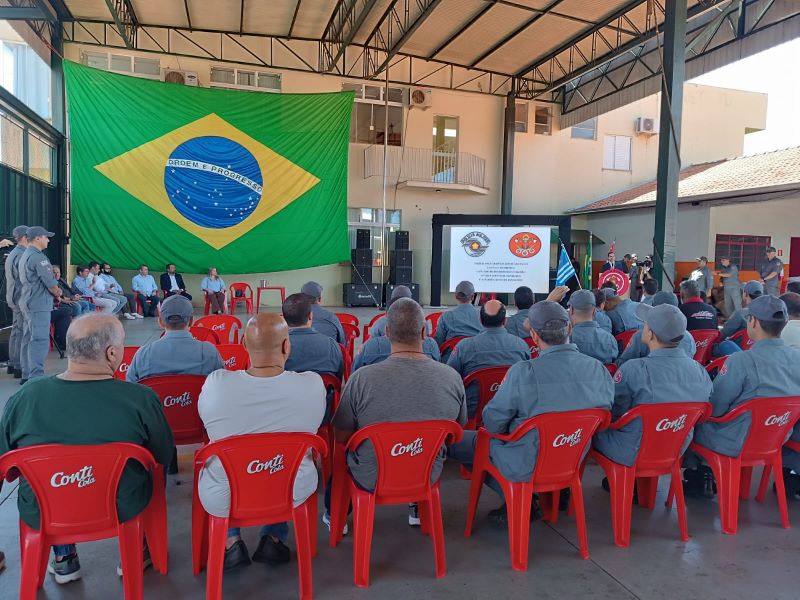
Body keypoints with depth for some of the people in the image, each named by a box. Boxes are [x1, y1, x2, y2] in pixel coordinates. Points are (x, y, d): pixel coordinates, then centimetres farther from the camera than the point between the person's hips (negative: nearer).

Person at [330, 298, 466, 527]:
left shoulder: (362, 378, -25)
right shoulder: (453, 378, -18)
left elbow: (341, 437, -11)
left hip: (371, 481, -2)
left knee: (344, 452, 29)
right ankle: (419, 508, 46)